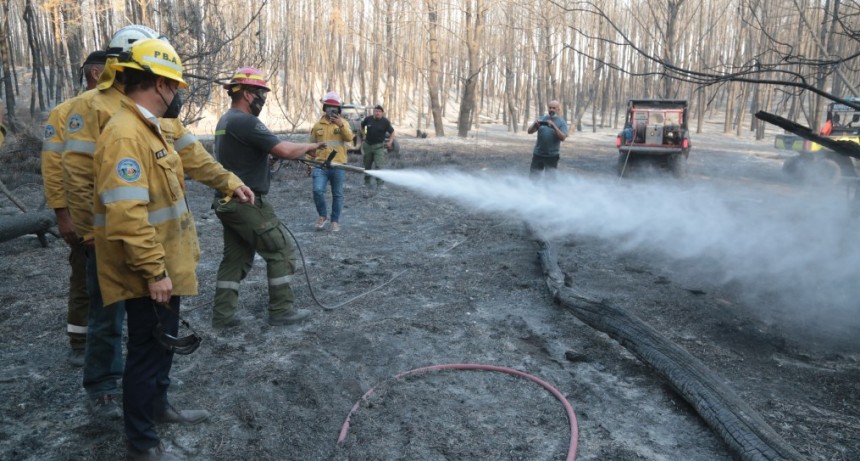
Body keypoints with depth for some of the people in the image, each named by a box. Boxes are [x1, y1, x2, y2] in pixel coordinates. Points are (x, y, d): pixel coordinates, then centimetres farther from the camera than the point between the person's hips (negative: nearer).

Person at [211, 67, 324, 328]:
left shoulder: (226, 121, 14)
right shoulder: (246, 122, -18)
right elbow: (284, 151, -24)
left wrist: (299, 153, 9)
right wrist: (308, 147, -6)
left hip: (229, 202, 10)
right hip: (248, 203, -10)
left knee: (235, 258, 13)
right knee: (281, 253, 1)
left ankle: (222, 315, 14)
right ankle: (281, 312, 8)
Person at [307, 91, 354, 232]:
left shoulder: (343, 123, 3)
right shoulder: (318, 125, 8)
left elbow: (349, 138, -15)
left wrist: (341, 125, -28)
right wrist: (309, 162, 12)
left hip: (338, 165, -1)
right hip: (321, 165, 1)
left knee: (337, 194, 5)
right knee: (318, 190, -13)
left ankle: (335, 220, 19)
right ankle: (323, 216, 9)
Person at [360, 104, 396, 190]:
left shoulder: (385, 122, -8)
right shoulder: (368, 119, -2)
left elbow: (392, 132, -2)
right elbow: (362, 126, 18)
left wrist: (390, 142, -16)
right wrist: (364, 135, 10)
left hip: (379, 146, -3)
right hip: (368, 145, 3)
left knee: (380, 165, -14)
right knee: (367, 165, 13)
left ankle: (381, 184, -14)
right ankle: (367, 182, 28)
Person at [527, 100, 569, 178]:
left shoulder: (562, 122, -1)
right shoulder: (541, 119, 6)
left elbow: (563, 138, -14)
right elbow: (530, 131, -1)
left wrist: (554, 126, -25)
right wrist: (535, 124, -22)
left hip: (552, 156, -2)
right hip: (538, 154, 2)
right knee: (532, 176, 4)